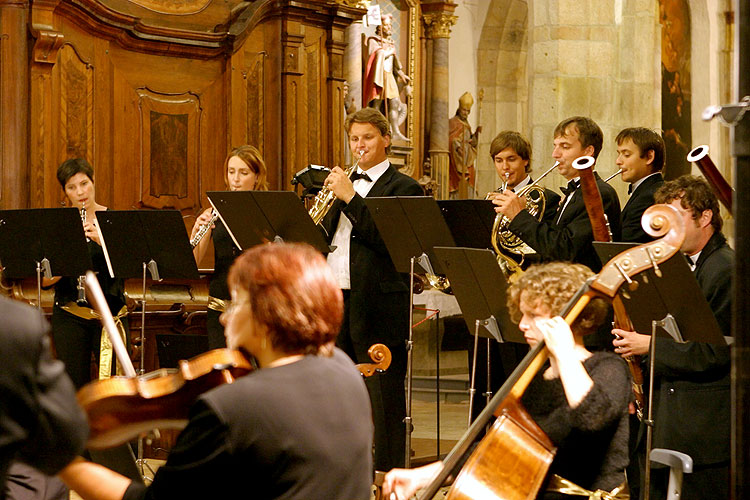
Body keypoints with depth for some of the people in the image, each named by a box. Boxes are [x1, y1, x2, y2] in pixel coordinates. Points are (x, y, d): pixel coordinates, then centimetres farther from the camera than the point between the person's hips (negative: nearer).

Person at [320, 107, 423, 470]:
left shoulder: (403, 188, -2)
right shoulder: (345, 183, 20)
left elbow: (387, 240, -17)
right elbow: (325, 237, 17)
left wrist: (350, 198, -18)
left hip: (378, 307, -7)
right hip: (337, 304, 7)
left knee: (384, 404, -4)